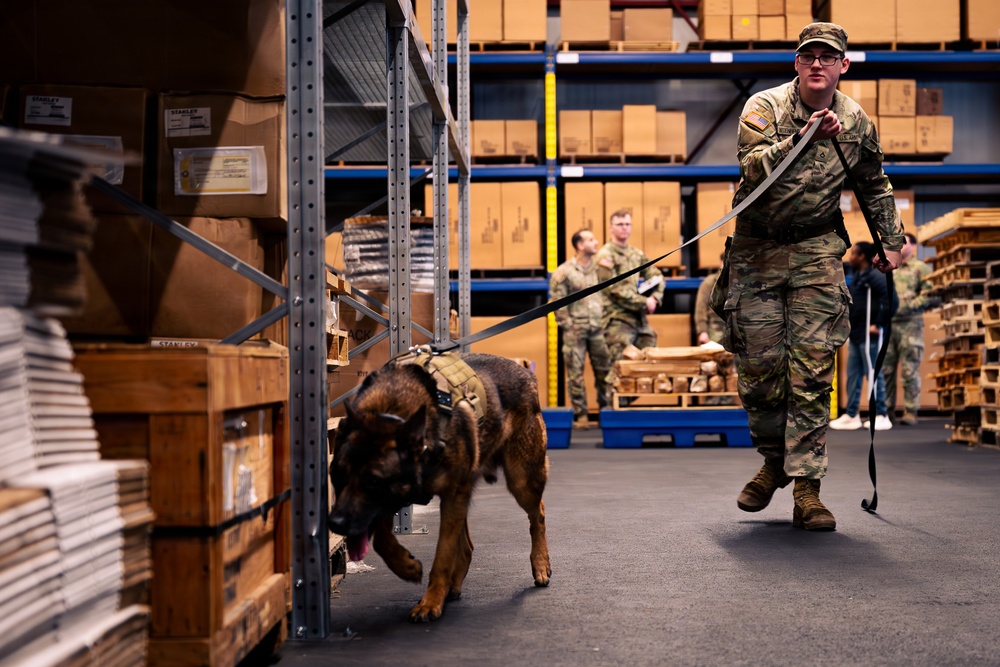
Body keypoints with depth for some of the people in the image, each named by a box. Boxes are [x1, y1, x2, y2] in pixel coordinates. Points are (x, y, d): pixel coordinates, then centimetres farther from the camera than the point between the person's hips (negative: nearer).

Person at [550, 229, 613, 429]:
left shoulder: (599, 268, 7)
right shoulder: (563, 272, -4)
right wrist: (567, 327, -8)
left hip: (598, 328, 3)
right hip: (575, 330, -3)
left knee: (605, 370, 5)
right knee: (575, 372, 0)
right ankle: (580, 414, 8)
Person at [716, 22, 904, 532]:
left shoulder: (856, 121, 3)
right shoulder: (764, 107, -8)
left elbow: (874, 185, 20)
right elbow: (755, 168, -27)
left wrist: (891, 241, 20)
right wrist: (805, 137, -38)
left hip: (817, 250, 1)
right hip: (756, 251, -1)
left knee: (813, 370, -7)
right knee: (758, 366, 3)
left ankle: (806, 487, -4)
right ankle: (774, 460, 26)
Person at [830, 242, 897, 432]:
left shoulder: (875, 276, -14)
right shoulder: (856, 276, 15)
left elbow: (890, 300, -23)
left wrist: (879, 324, -20)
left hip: (869, 335, -9)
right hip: (855, 335, 9)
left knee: (873, 374, -4)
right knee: (853, 375, 11)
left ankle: (881, 416, 3)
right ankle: (851, 415, 16)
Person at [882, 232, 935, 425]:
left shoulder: (921, 269, 1)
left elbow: (929, 294, -8)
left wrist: (910, 305, -16)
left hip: (910, 324, -5)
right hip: (888, 324, 5)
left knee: (909, 371, -3)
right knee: (885, 369, 5)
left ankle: (911, 412, 1)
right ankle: (887, 409, 13)